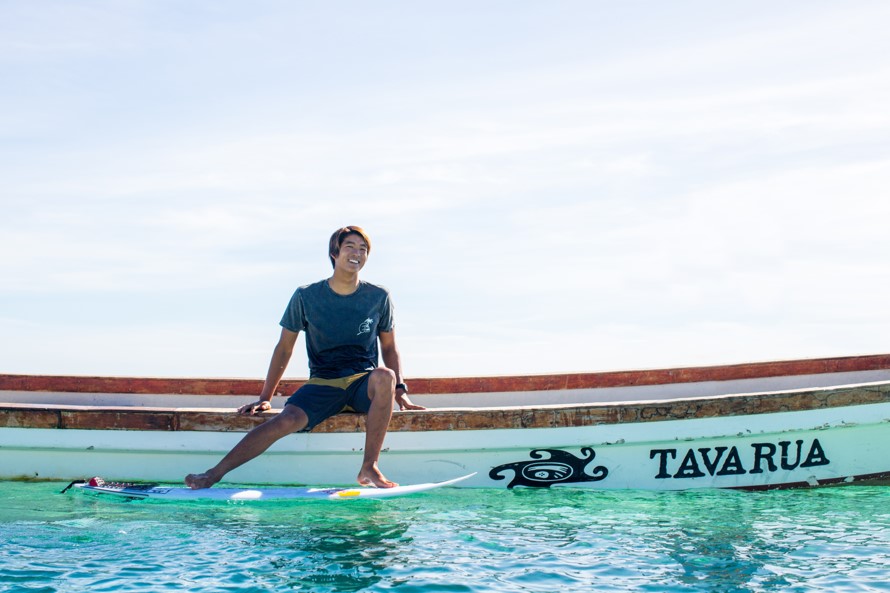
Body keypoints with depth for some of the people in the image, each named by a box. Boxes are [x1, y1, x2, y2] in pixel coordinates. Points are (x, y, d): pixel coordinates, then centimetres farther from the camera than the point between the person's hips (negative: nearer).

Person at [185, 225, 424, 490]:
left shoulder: (378, 297, 4)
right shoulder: (306, 296, 2)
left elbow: (389, 347, 13)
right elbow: (284, 348, 8)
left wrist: (400, 389, 0)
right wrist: (265, 397, 7)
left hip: (363, 383, 0)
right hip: (322, 384, 0)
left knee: (384, 376, -36)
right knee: (286, 420, -29)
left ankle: (369, 468, -30)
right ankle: (214, 473, -24)